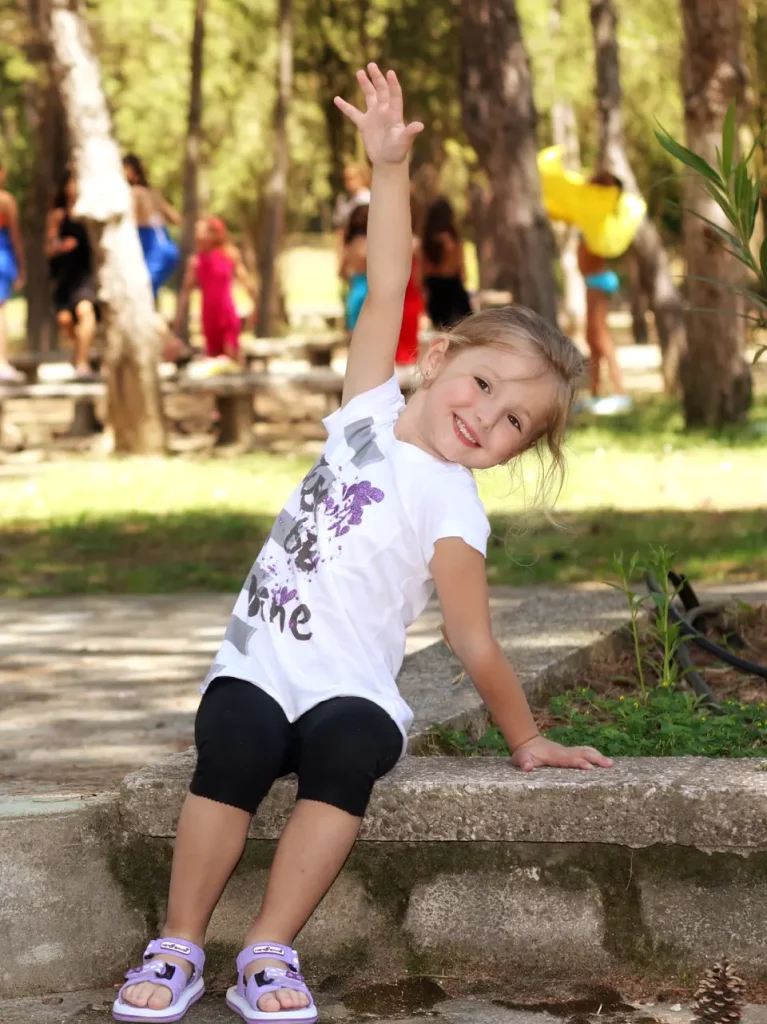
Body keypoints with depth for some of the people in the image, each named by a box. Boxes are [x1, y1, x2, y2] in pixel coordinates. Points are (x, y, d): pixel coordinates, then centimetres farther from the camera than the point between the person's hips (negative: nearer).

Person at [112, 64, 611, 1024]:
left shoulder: (453, 513, -5)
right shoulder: (371, 411, 6)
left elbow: (476, 646, -5)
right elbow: (387, 291, 2)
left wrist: (527, 742, -7)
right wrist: (390, 167, -4)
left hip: (351, 690, -2)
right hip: (256, 666, 3)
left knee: (343, 752, -34)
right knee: (233, 750, -28)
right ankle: (178, 946, -21)